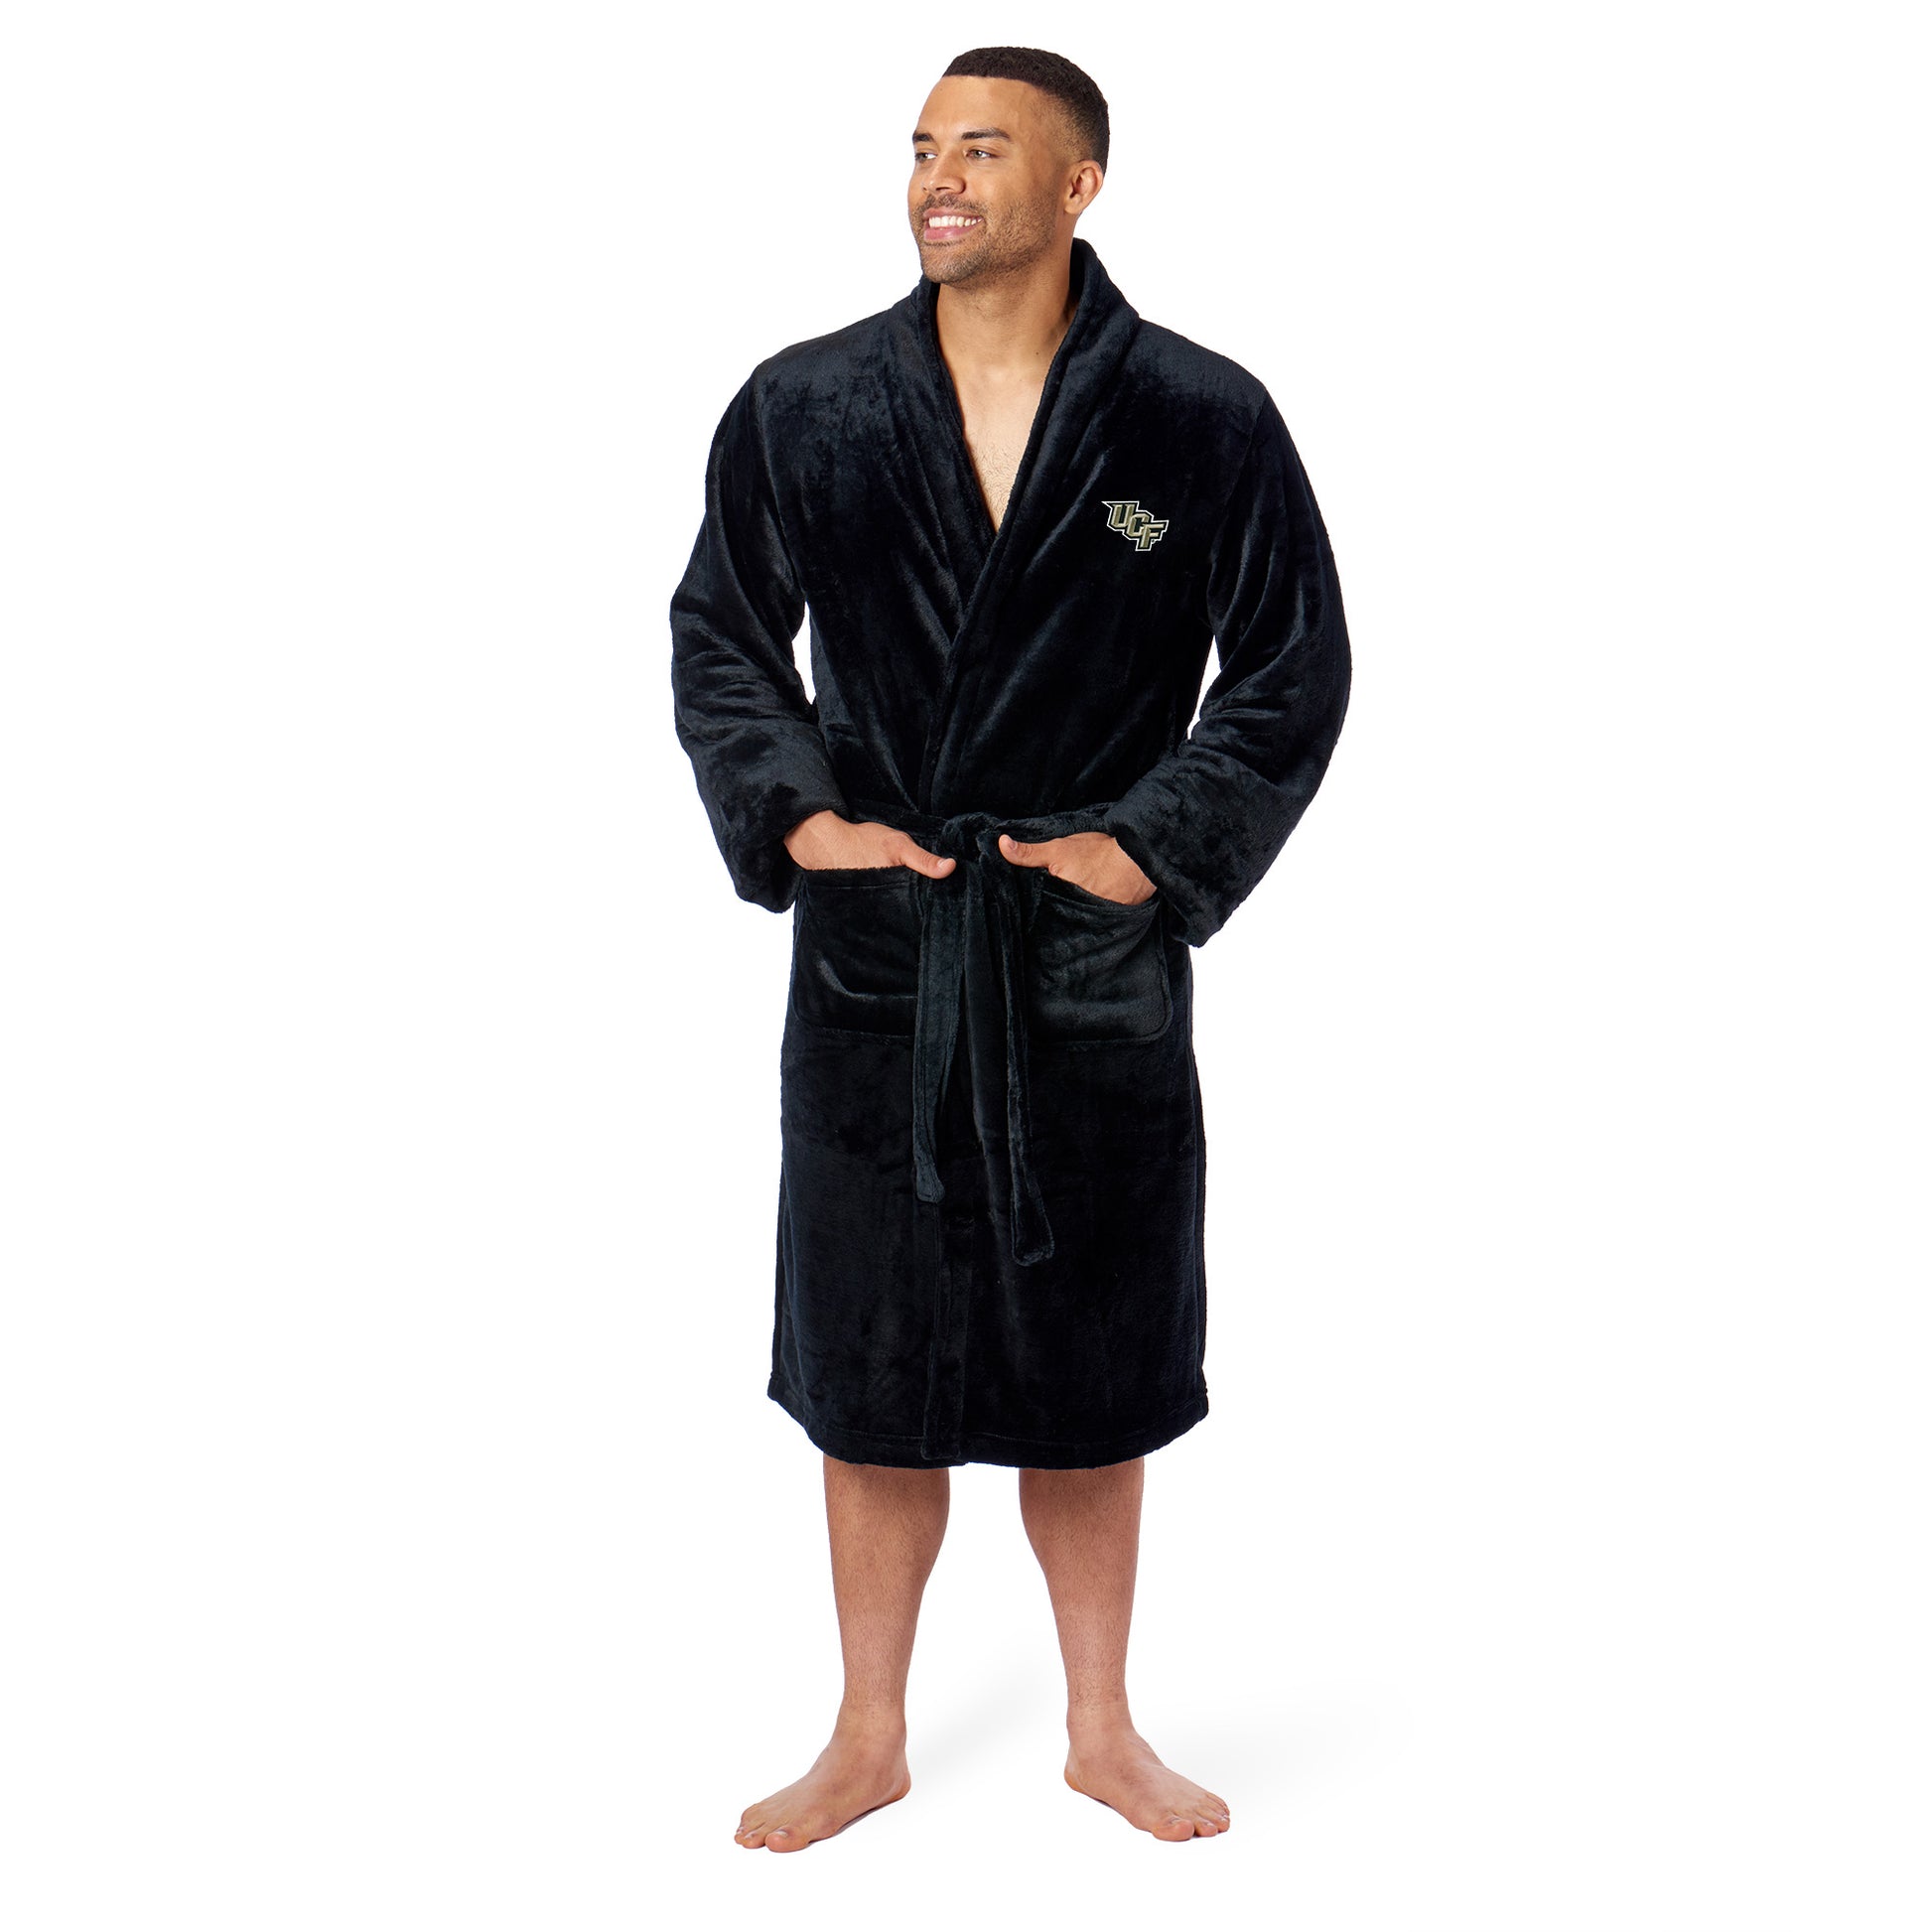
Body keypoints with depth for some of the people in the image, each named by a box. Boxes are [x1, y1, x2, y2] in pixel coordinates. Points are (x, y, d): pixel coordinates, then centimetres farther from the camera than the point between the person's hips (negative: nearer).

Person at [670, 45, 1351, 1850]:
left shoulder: (1201, 418, -3)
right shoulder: (801, 408, 2)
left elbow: (1296, 665, 2)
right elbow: (717, 632, 11)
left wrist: (1159, 843, -8)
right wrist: (786, 813, -4)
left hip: (1099, 971, -1)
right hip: (872, 964, 1)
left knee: (1090, 1382, 11)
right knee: (869, 1379, 10)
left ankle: (1102, 1732, 31)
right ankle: (868, 1741, 28)